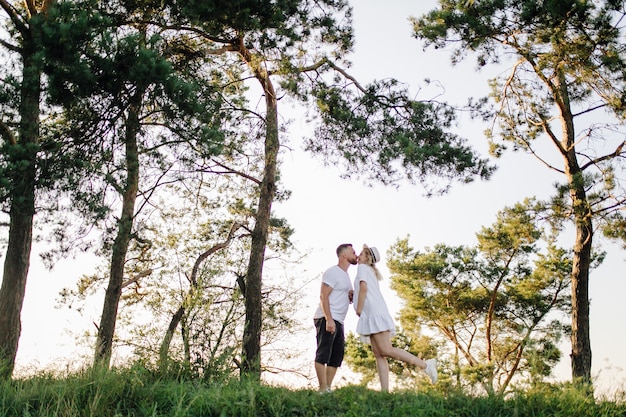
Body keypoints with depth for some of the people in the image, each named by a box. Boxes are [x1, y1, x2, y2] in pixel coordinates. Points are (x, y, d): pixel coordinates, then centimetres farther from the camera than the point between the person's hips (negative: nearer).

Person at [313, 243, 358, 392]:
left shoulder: (346, 275, 22)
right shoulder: (333, 272, -7)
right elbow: (323, 296, -15)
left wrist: (352, 296, 7)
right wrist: (329, 319, -25)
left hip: (338, 321, 10)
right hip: (327, 319, -10)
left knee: (337, 356, 6)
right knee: (323, 353, -12)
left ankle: (328, 388, 8)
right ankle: (323, 389, -15)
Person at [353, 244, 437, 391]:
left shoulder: (363, 267, 1)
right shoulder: (372, 272, 27)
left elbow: (363, 287, -13)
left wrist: (359, 308, -11)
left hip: (375, 313, -10)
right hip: (374, 314, 10)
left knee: (386, 351, -16)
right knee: (378, 354, 0)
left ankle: (425, 365, -15)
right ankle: (385, 390, -8)